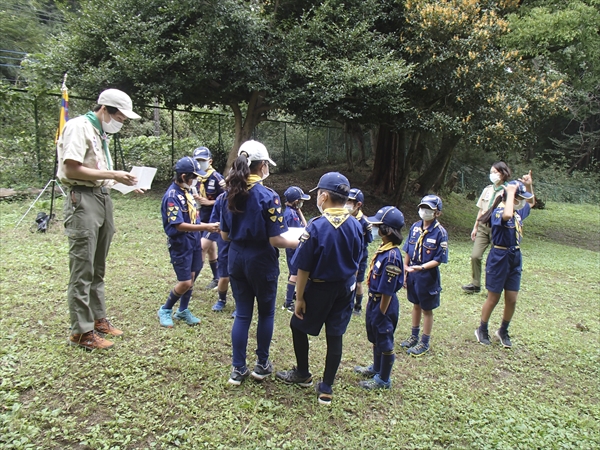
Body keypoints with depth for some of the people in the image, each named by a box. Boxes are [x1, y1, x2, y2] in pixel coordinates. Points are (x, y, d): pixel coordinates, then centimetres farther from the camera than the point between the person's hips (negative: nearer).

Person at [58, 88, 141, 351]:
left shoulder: (101, 133, 18)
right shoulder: (79, 127, -9)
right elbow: (72, 170, -18)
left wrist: (123, 182, 5)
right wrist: (112, 175, -17)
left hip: (103, 198, 9)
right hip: (83, 200, -9)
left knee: (98, 268, 16)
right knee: (82, 269, -4)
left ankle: (98, 319, 27)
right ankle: (81, 331, 5)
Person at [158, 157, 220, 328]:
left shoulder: (187, 190, 6)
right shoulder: (172, 196, -20)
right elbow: (179, 225, -24)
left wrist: (207, 226, 3)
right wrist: (205, 227, -26)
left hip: (194, 241, 8)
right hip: (180, 244, -8)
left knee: (192, 277, 14)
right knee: (185, 282, -2)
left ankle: (183, 311, 31)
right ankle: (165, 310, 20)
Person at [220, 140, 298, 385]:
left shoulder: (230, 193, -1)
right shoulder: (268, 196, -18)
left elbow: (224, 234, 5)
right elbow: (276, 240, -18)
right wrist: (298, 243, -2)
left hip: (236, 259, 5)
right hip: (261, 262, -5)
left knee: (242, 314, 14)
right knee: (266, 313, 15)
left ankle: (238, 369, 21)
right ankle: (261, 365, 28)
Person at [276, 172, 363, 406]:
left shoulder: (316, 227, -21)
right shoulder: (356, 226, -5)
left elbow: (304, 268, -17)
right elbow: (356, 261, 7)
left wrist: (299, 298, -9)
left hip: (319, 288, -5)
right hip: (346, 288, 5)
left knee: (298, 327, 18)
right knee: (335, 336, 11)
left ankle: (303, 374, 33)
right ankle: (326, 388, 19)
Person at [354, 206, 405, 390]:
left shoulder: (391, 256, -27)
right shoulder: (383, 248, 1)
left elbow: (388, 290, -24)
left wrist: (382, 313, -18)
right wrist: (371, 302, 16)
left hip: (384, 304, -9)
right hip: (374, 300, 9)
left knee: (384, 342, 8)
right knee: (375, 338, 25)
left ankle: (383, 380, 25)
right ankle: (376, 368, 45)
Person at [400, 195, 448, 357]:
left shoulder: (440, 232, -16)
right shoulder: (415, 227, -1)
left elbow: (439, 259, -15)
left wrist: (421, 267, -28)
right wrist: (405, 271, 7)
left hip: (428, 275, -5)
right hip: (412, 273, 5)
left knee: (427, 309, 10)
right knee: (416, 305, 21)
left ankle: (424, 343, 25)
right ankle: (414, 336, 38)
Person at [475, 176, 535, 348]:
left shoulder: (518, 211, 5)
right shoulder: (499, 211, -19)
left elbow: (531, 203, 27)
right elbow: (507, 215, -45)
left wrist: (529, 186, 10)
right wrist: (510, 193, -31)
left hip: (515, 258, 7)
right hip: (499, 258, -7)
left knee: (512, 300, 10)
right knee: (493, 298, 7)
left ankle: (503, 331, 30)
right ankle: (482, 330, 27)